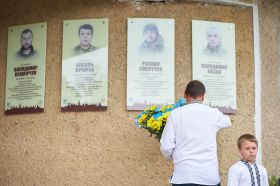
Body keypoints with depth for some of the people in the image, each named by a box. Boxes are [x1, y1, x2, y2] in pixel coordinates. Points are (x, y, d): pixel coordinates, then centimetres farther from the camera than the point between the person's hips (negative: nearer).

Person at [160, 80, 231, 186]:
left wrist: (172, 156, 18)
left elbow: (166, 147, -4)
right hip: (210, 177, 2)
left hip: (184, 176, -2)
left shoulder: (176, 114, -1)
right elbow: (227, 121, 29)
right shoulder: (213, 114, 5)